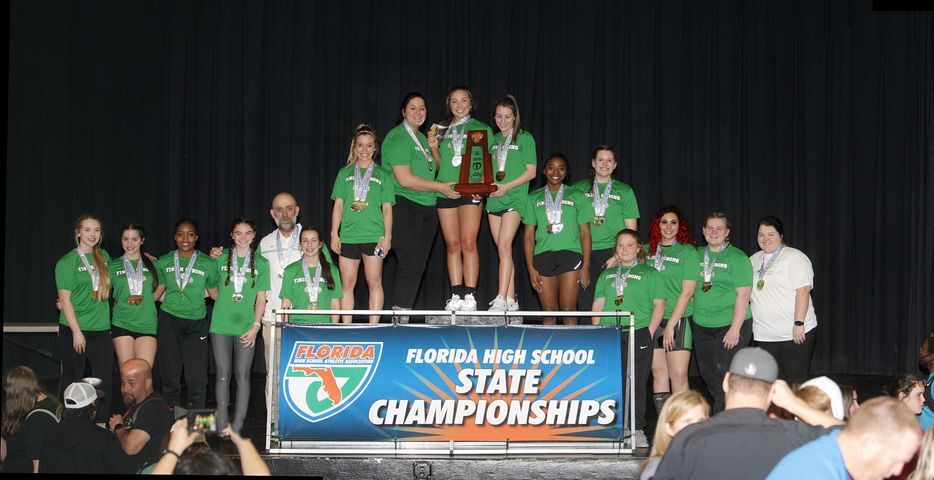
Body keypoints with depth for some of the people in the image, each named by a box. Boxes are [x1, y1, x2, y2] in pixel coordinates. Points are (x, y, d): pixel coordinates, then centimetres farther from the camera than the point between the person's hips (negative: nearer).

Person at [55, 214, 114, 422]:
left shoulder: (104, 256, 11)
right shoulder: (67, 262, -5)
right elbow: (64, 299, -9)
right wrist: (77, 332, -14)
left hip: (101, 329, 5)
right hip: (74, 330, -5)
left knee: (104, 379, 3)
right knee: (72, 381, 2)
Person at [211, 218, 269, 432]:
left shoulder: (260, 263, 6)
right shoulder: (221, 259, 6)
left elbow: (261, 299, 5)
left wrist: (255, 326, -4)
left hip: (245, 327, 0)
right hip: (221, 325, 0)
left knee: (242, 374, -1)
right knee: (223, 374, 0)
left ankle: (237, 426, 3)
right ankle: (222, 426, 5)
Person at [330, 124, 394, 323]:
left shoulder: (383, 175, 7)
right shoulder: (345, 173, 11)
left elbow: (387, 208, 5)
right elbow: (338, 205, 10)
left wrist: (387, 236, -3)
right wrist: (334, 234, 3)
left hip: (374, 236, -2)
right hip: (348, 236, 2)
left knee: (374, 282, -1)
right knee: (347, 283, 3)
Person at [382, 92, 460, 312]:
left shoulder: (422, 138, 18)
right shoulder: (398, 138, -10)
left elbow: (434, 170, 28)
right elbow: (404, 179, -19)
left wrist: (434, 149, 9)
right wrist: (440, 187, -15)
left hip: (427, 208, 9)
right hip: (403, 206, -9)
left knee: (418, 266, 6)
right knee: (410, 265, -13)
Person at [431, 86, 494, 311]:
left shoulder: (482, 129, 7)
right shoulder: (442, 130, 16)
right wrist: (433, 147, 1)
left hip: (470, 191, -4)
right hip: (445, 191, 4)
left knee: (468, 243, -12)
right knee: (452, 245, 3)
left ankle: (470, 297, -12)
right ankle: (456, 296, 4)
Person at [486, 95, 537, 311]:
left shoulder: (525, 138, 0)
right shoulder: (494, 140, 16)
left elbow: (531, 171, -5)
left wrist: (506, 187, -15)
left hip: (514, 198, -6)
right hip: (493, 200, 6)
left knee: (504, 246, -18)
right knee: (503, 250, 7)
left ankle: (501, 299, -24)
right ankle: (511, 300, 11)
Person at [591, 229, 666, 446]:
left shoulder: (649, 273, 7)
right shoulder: (606, 275, 18)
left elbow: (659, 304, 3)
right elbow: (598, 305, 17)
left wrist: (649, 332, -7)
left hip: (638, 334, -3)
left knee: (636, 383, -2)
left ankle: (637, 430, 3)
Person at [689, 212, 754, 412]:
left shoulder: (737, 257, -6)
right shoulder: (698, 255, 11)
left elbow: (743, 295, -12)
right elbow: (690, 288, 22)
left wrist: (735, 328, -17)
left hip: (730, 325, -6)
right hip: (701, 326, 6)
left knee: (723, 373, -9)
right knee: (707, 374, 9)